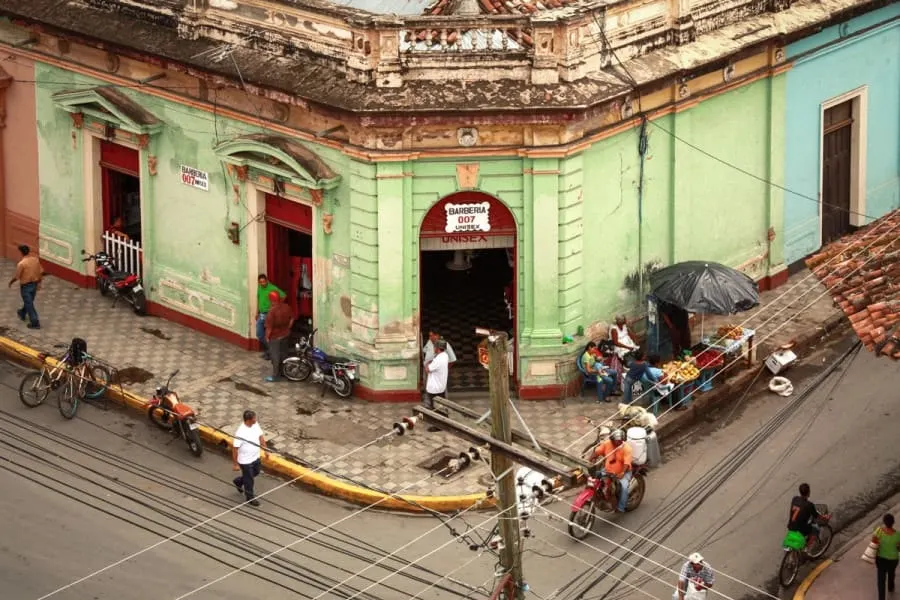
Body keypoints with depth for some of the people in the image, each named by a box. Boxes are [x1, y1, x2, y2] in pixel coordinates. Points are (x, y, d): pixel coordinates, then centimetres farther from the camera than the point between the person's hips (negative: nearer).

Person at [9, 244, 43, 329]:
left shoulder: (21, 264, -25)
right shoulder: (35, 259, -5)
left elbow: (16, 277, -16)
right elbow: (40, 272, 2)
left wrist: (11, 282, 5)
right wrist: (39, 282, 15)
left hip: (26, 286, -7)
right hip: (34, 284, 7)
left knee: (29, 304, 3)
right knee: (29, 301, 28)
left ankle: (35, 323, 6)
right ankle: (22, 314, 52)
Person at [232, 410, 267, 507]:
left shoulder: (256, 425, -11)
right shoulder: (240, 433, -33)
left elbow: (260, 437, 6)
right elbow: (234, 449, -25)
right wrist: (236, 464, -19)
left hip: (256, 457, 7)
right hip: (245, 461, -7)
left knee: (255, 473, 29)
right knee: (249, 480, 13)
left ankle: (239, 481, 52)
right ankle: (250, 497, 37)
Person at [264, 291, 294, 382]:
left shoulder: (272, 311, -27)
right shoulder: (286, 307, -7)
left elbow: (269, 326, -23)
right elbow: (292, 318, 6)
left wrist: (267, 337, -9)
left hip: (275, 337, -7)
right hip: (285, 335, 7)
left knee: (275, 356, 5)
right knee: (283, 354, 20)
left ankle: (275, 375, 13)